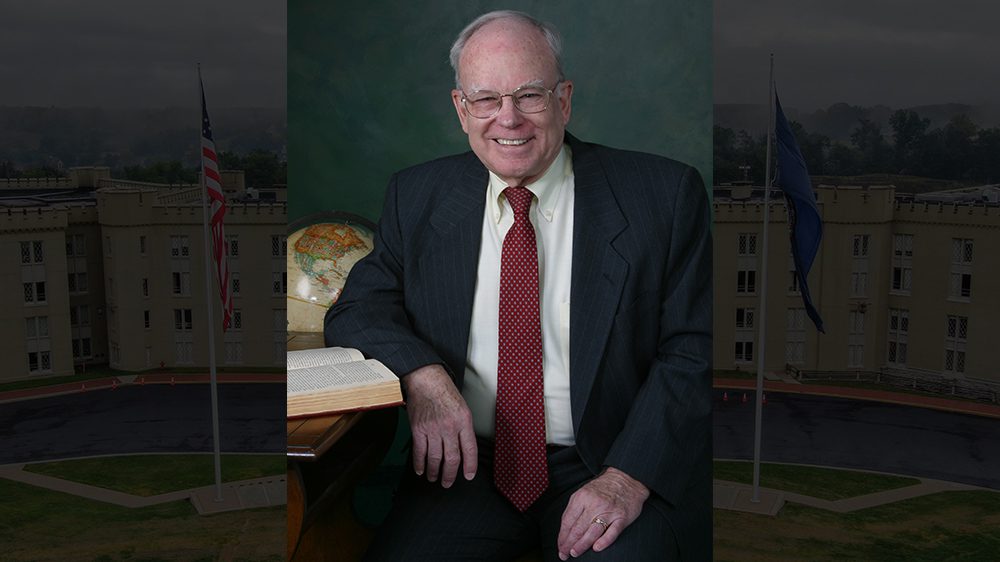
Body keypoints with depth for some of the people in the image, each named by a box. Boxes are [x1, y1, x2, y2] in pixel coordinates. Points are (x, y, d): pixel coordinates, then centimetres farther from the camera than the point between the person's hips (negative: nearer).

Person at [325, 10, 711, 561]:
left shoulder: (665, 194, -3)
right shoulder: (416, 196, 7)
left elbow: (693, 353, -5)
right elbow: (356, 308, 6)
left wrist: (629, 478, -19)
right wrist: (419, 374, -16)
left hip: (603, 470, -1)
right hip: (466, 461, 2)